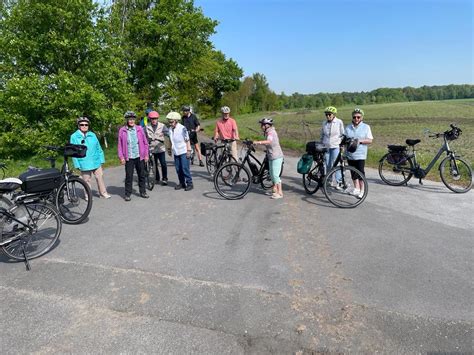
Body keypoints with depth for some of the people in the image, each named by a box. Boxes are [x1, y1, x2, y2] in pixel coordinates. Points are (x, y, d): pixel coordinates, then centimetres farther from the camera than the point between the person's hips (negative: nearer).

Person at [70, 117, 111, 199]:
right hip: (84, 164, -3)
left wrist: (101, 159, 7)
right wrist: (77, 164, -6)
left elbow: (98, 148, 10)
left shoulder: (92, 135, 5)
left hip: (96, 162, 3)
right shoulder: (74, 137, -3)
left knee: (100, 177, 8)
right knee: (87, 180, 7)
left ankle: (103, 193, 22)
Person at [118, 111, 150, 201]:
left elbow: (145, 142, 6)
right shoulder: (122, 130, -1)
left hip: (139, 157, 2)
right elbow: (120, 145, 1)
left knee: (142, 175, 10)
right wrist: (121, 157, -4)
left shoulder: (139, 129, 3)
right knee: (128, 176, 2)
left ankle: (143, 192, 23)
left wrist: (146, 155, 4)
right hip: (129, 158, -2)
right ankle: (127, 194, 13)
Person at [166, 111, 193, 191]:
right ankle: (182, 183, 20)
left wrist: (188, 150, -12)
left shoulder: (182, 128, -12)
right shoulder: (170, 129, 6)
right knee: (178, 169, 9)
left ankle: (189, 183, 3)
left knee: (185, 168, -7)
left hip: (183, 152, -6)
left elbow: (187, 140, -10)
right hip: (176, 152, 6)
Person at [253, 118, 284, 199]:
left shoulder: (271, 132, -18)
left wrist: (258, 142, -50)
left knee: (275, 175, -9)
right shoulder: (268, 132, 13)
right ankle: (274, 190, 28)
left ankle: (280, 192, -1)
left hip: (276, 157, -10)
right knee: (272, 174, 15)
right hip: (271, 156, 10)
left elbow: (268, 141, -39)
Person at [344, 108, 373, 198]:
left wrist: (360, 141, -17)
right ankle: (356, 189, 22)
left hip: (360, 154, -3)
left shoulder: (366, 127, 3)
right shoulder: (348, 127, 11)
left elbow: (370, 140, -2)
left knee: (360, 172, -7)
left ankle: (362, 191, 3)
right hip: (350, 154, 3)